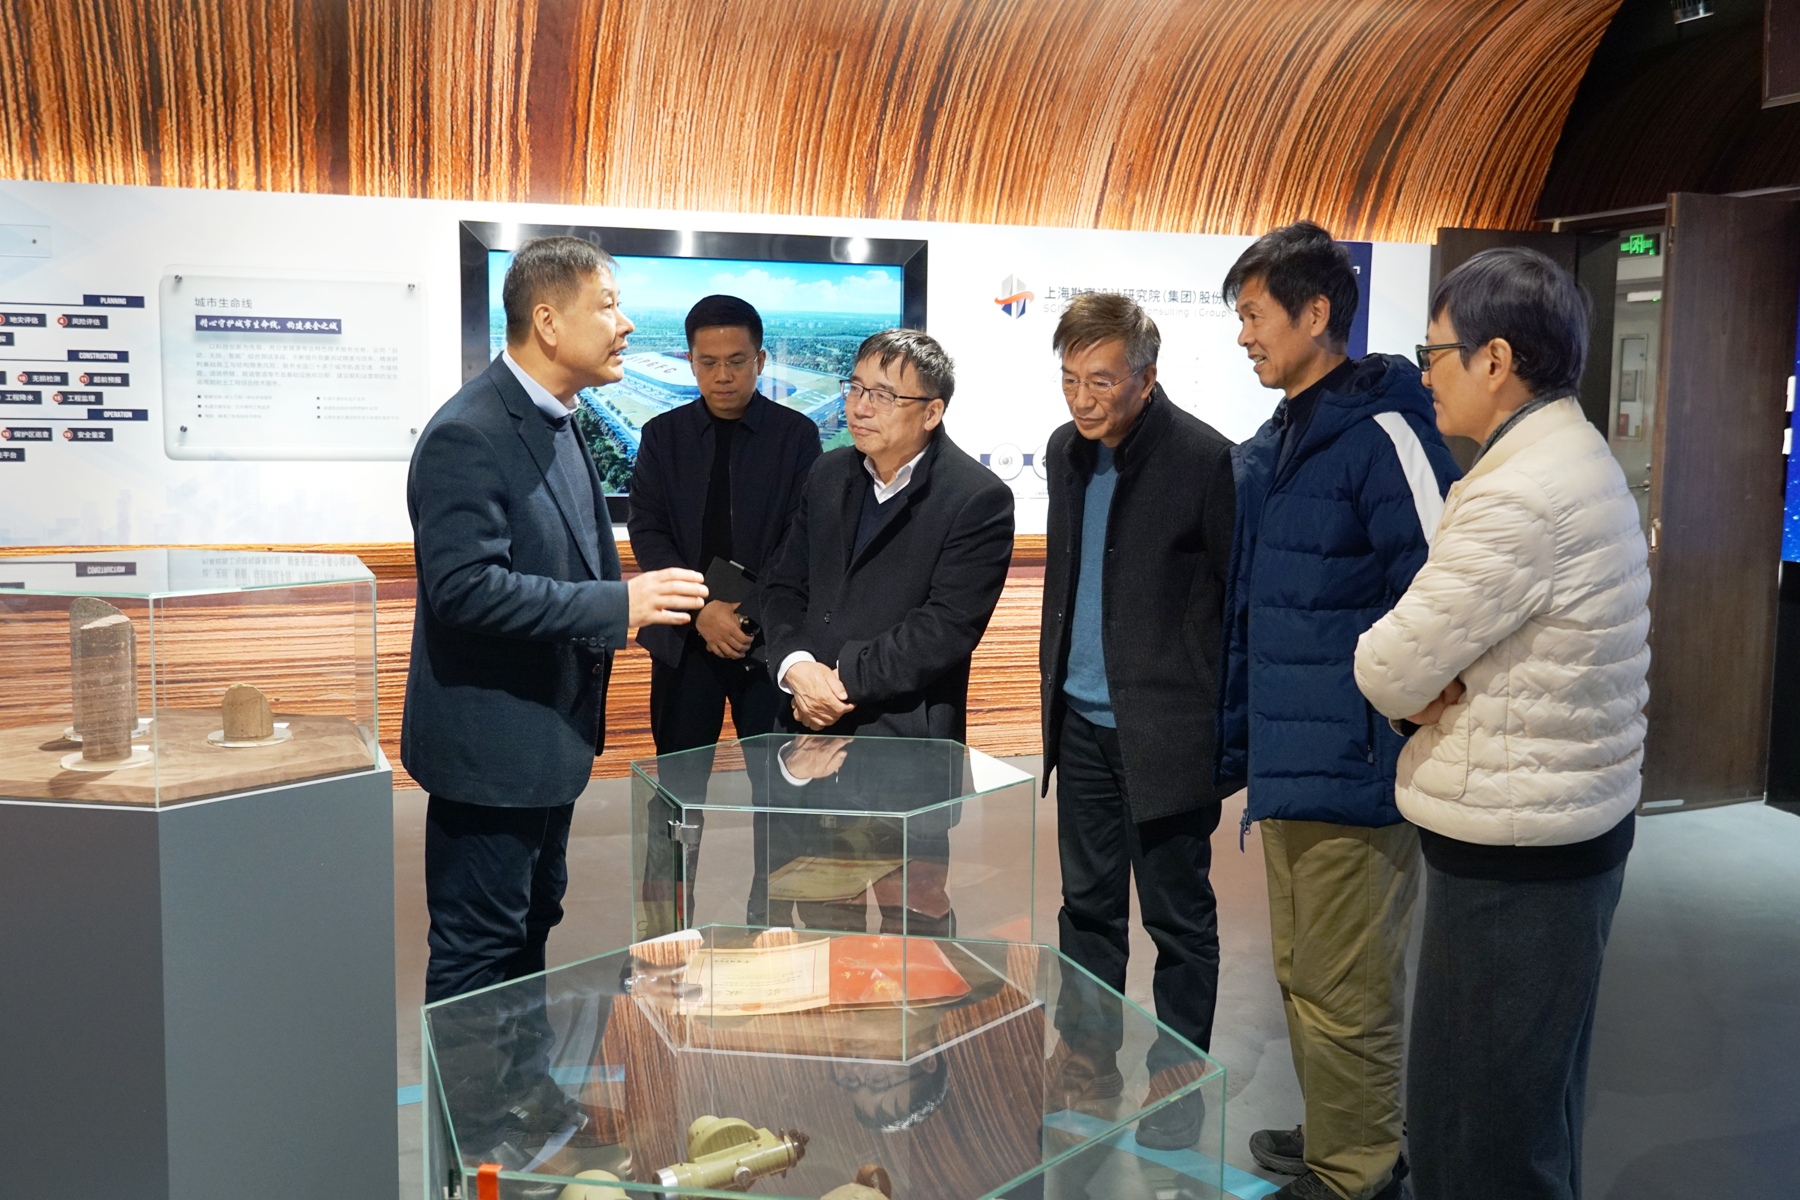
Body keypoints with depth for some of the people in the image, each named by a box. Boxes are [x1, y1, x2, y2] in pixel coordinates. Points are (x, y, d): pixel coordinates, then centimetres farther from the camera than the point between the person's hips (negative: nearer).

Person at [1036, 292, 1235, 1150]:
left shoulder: (1204, 460, -15)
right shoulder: (1066, 450, 6)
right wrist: (1055, 680, 15)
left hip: (1166, 735, -6)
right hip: (1083, 725, 6)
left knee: (1178, 920, 8)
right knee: (1088, 908, 17)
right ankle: (1088, 1070, 32)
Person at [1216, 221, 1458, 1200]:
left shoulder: (1385, 435, -14)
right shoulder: (1267, 452, 13)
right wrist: (1230, 746, 16)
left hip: (1356, 773, -8)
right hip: (1285, 770, 9)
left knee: (1344, 996, 3)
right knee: (1302, 977, 19)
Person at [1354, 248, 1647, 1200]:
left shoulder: (1520, 496, -23)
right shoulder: (1575, 459, 10)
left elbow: (1388, 673, -20)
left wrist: (1411, 680, 1)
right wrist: (1428, 680, -5)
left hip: (1510, 854, -10)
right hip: (1566, 829, 10)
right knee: (1531, 1108, 22)